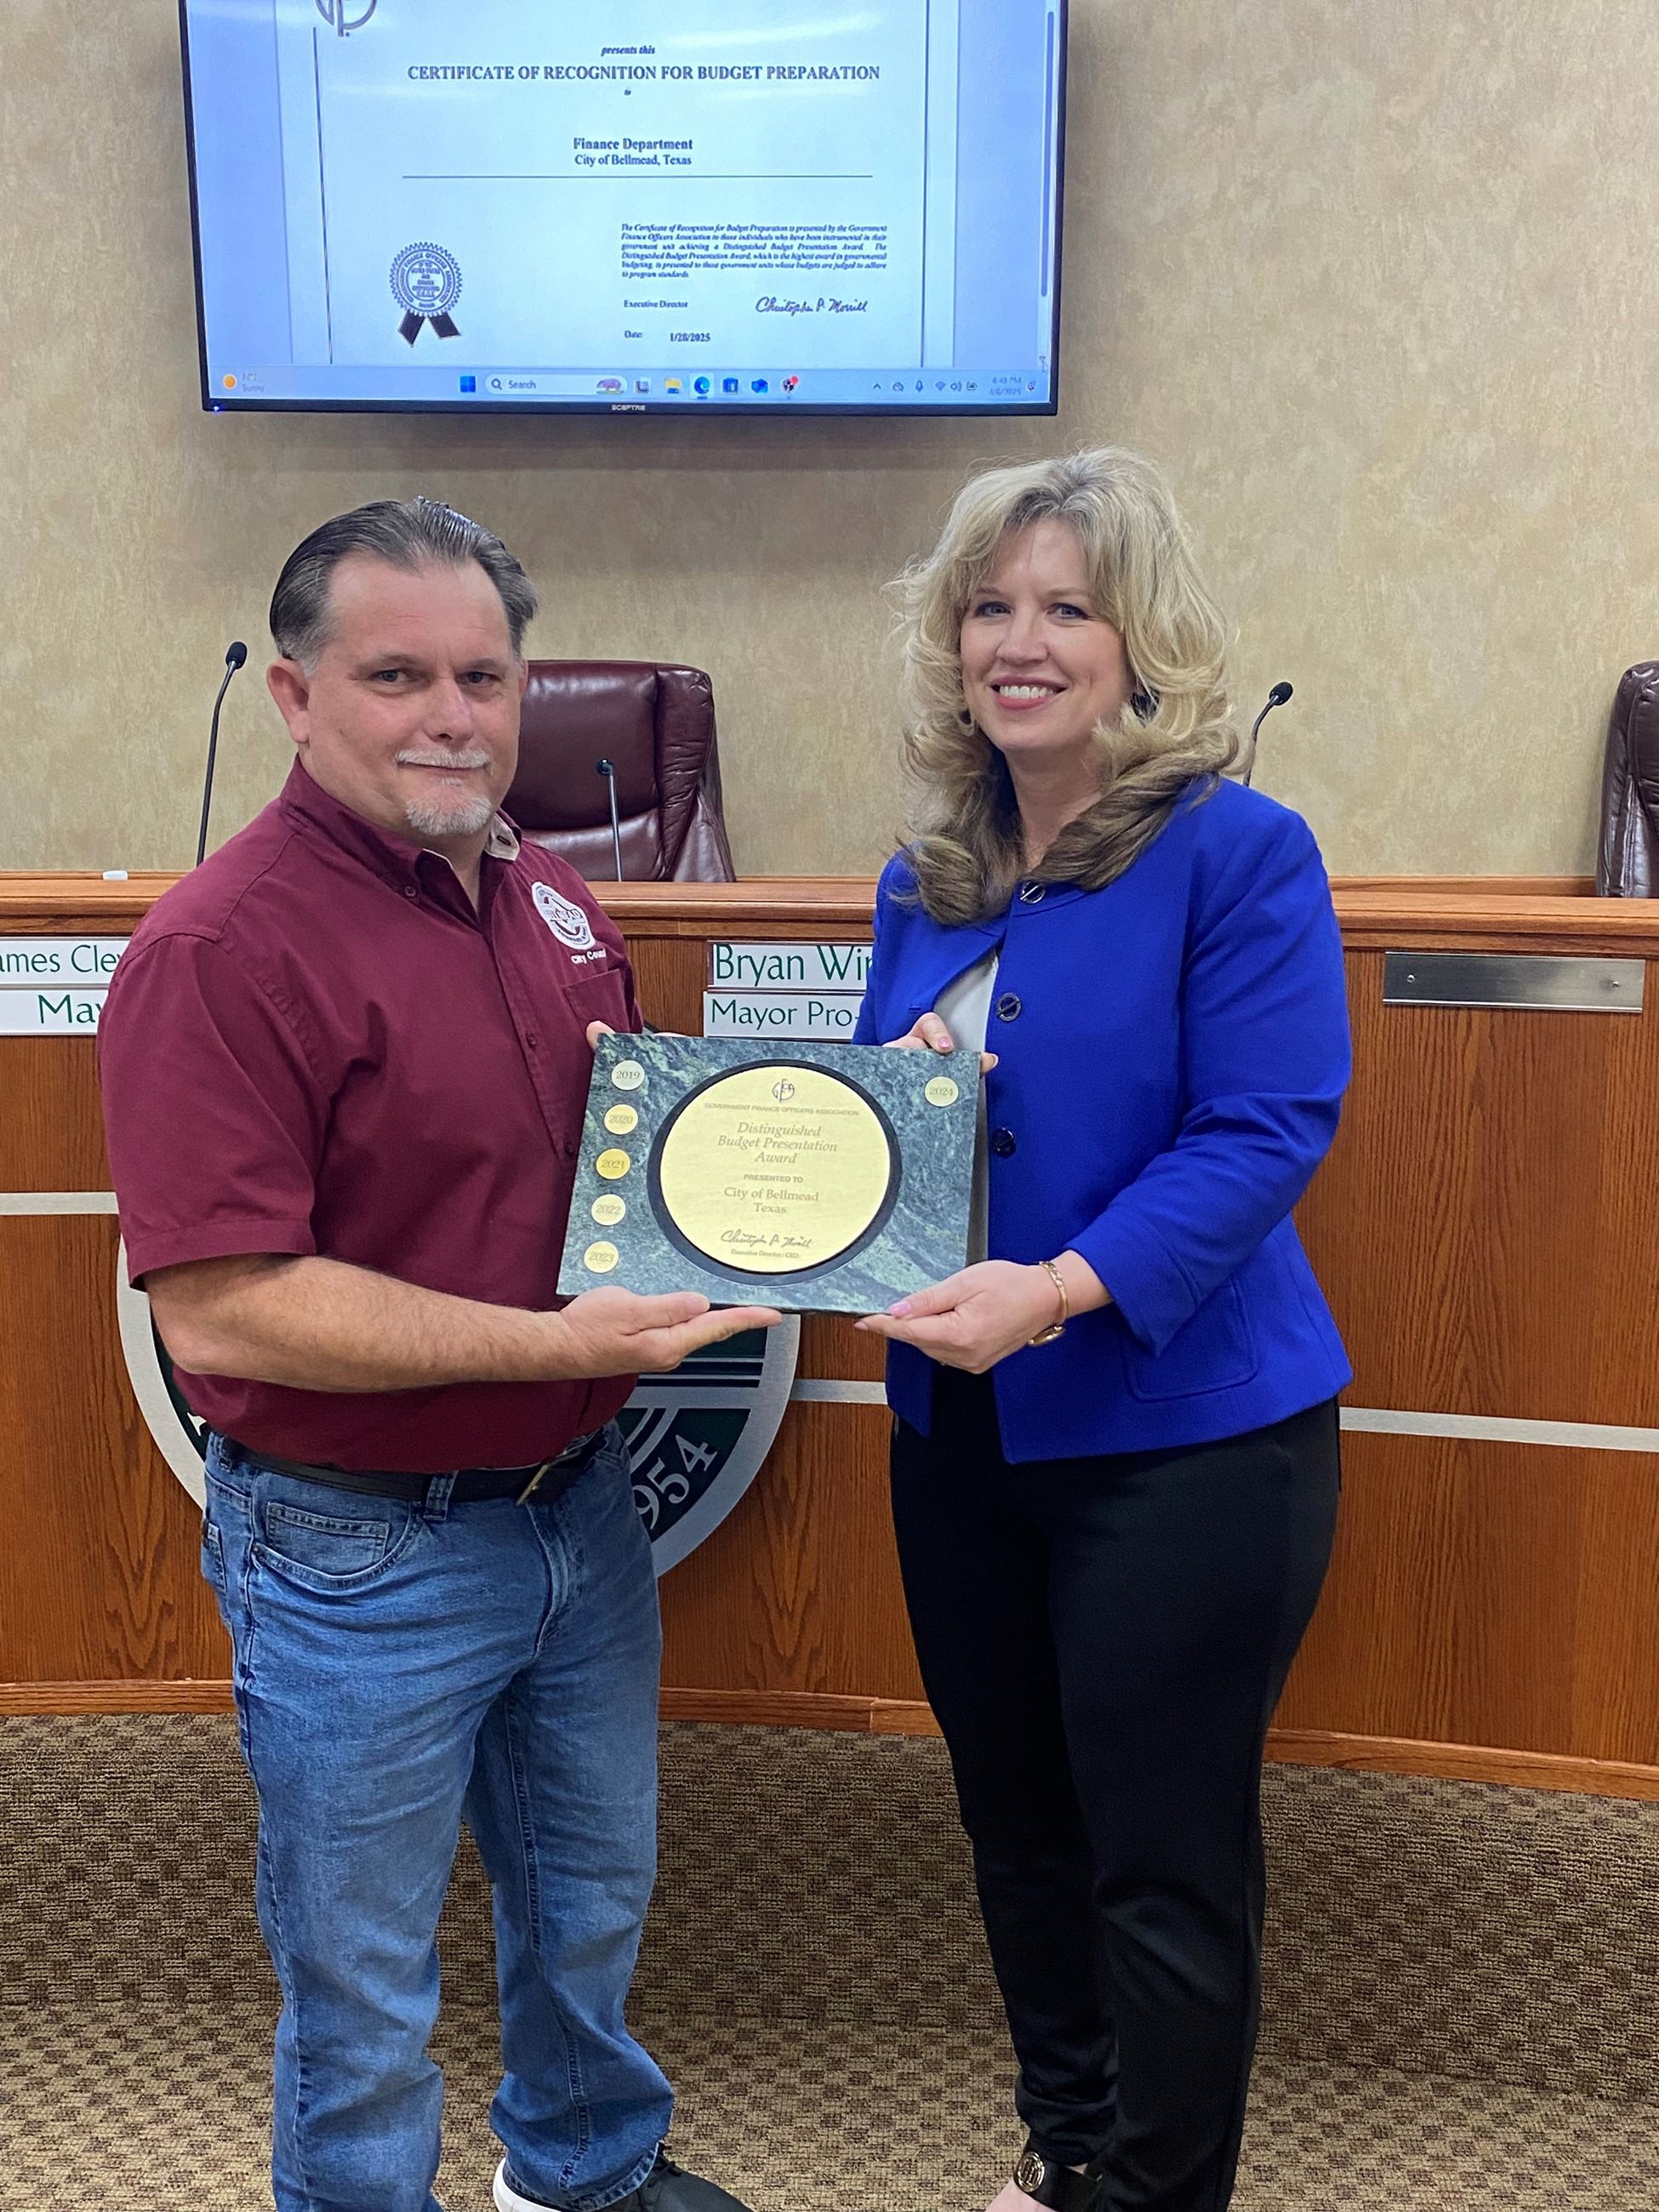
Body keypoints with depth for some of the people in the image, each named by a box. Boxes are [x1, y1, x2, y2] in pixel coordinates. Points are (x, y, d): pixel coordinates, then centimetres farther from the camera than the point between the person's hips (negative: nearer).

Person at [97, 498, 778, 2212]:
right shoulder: (223, 948, -21)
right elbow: (218, 1307, -25)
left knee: (591, 1901, 28)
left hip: (582, 1504, 8)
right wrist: (553, 1342, -27)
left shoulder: (552, 903, 3)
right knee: (364, 1997, 14)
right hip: (363, 1553, -7)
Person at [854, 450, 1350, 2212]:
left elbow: (1264, 1133, -19)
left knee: (1164, 1863, 7)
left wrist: (1063, 1289, -30)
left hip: (1180, 1437, -7)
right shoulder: (926, 880, 8)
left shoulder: (1237, 852, -12)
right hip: (959, 1433, 7)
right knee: (1016, 1821, 21)